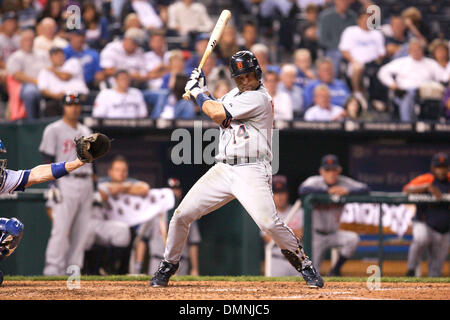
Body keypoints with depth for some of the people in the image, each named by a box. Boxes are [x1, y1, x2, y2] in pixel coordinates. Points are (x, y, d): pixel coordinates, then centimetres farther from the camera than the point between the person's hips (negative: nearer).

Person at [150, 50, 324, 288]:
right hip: (222, 170, 8)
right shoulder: (236, 93, 16)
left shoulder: (259, 99, -13)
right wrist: (202, 91, 12)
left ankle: (304, 265, -4)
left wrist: (197, 92, -1)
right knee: (182, 215, 2)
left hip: (251, 172, -8)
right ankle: (168, 266, 21)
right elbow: (219, 118, 23)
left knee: (268, 222, -24)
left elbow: (218, 114, -17)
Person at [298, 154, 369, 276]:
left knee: (353, 238, -27)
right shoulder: (314, 182, -13)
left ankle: (336, 270, -9)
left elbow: (365, 188, -15)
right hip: (316, 235, -3)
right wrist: (328, 191, -33)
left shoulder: (343, 182, -4)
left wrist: (347, 191, -32)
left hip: (333, 234, 3)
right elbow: (302, 190, -36)